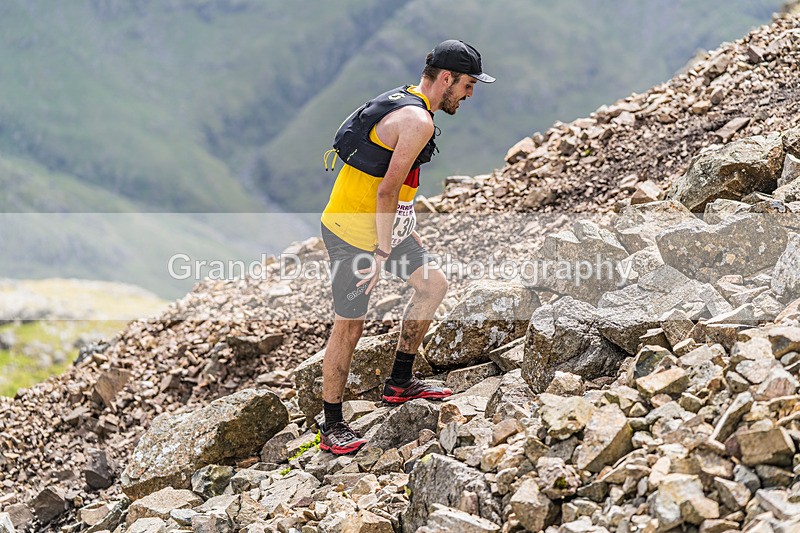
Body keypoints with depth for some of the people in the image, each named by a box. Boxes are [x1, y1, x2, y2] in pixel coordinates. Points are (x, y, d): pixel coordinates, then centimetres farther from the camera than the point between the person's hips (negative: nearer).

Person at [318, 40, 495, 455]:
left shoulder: (403, 103, 12)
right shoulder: (419, 120, -20)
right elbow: (387, 190, -24)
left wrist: (405, 232, 23)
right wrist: (383, 255, -21)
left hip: (380, 224, 10)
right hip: (352, 232, -10)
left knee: (434, 284, 15)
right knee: (349, 326, -3)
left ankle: (399, 382, 24)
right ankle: (332, 428, 6)